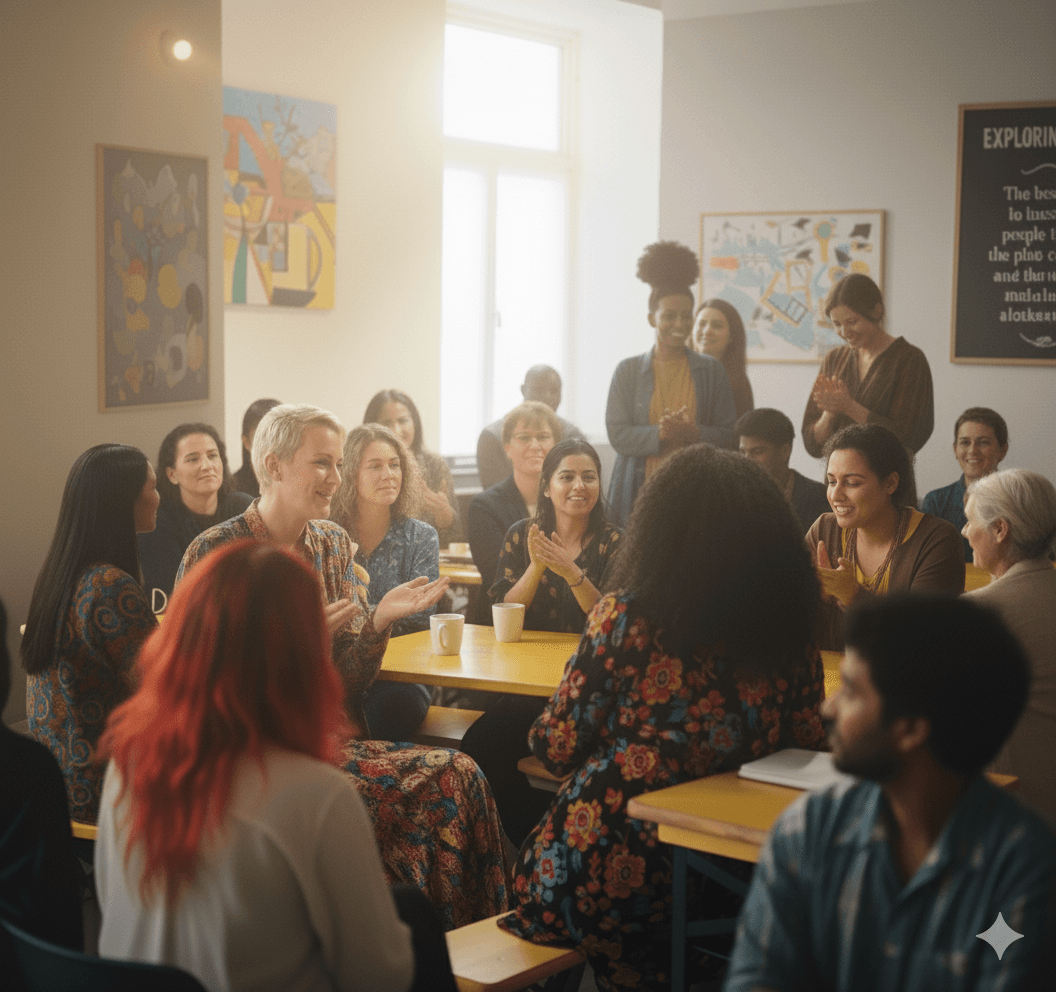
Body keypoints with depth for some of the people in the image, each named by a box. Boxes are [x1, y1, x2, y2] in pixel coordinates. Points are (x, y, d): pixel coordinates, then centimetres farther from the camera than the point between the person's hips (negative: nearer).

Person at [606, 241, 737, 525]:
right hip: (640, 492, -1)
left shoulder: (711, 370, 12)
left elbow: (729, 435, 7)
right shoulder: (628, 371, 9)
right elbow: (618, 435, 0)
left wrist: (694, 433, -13)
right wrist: (659, 434, -17)